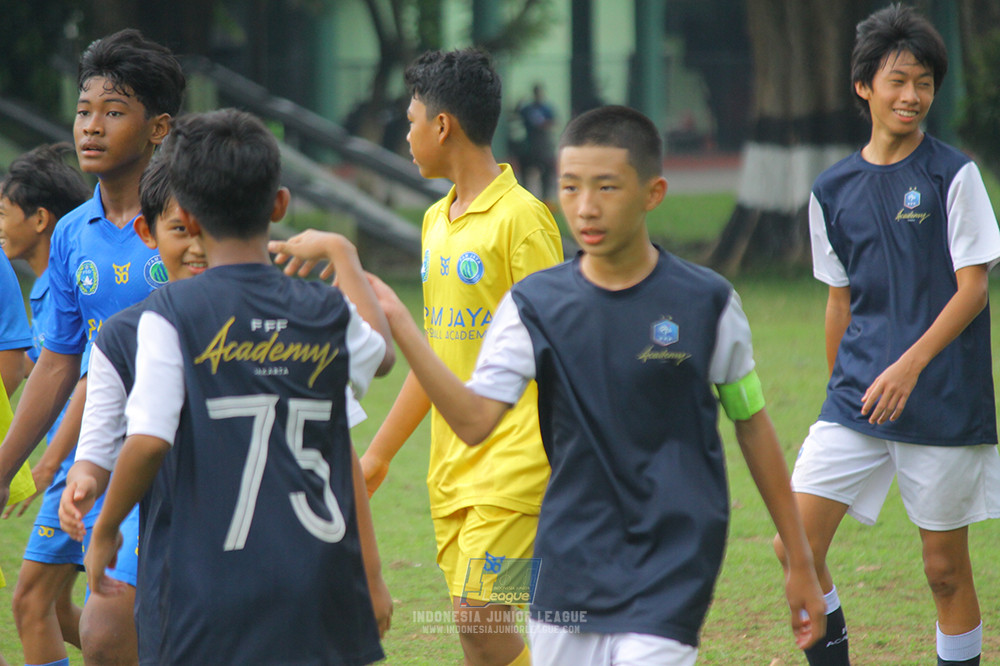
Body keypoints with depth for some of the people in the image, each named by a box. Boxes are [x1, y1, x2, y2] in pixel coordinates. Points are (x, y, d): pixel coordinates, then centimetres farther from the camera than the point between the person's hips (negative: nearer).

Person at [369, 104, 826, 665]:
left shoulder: (706, 303, -4)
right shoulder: (536, 304, 1)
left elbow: (752, 425, 6)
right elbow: (474, 419, -10)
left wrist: (800, 561, 9)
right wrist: (398, 324, -21)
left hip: (673, 564, -3)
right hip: (572, 565, 3)